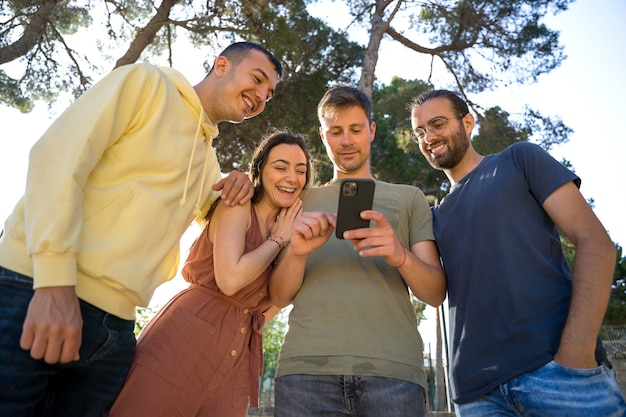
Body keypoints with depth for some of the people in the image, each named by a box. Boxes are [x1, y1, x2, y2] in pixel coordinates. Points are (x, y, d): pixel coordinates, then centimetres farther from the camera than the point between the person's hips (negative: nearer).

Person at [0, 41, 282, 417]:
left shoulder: (210, 162, 20)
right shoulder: (146, 83, 0)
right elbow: (59, 155, -11)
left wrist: (233, 190, 12)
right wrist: (55, 282, -22)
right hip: (39, 294, -6)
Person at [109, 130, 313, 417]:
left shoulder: (288, 228, 14)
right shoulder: (237, 206, -6)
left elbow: (267, 309, 9)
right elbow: (229, 279, -21)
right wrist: (278, 240, -8)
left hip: (236, 357, 6)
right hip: (187, 337, -6)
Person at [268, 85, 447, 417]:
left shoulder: (408, 197, 15)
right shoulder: (301, 202, 17)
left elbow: (436, 293, 7)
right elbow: (280, 297, 11)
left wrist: (401, 255, -15)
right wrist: (297, 252, -11)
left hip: (393, 367, 0)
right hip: (306, 366, 1)